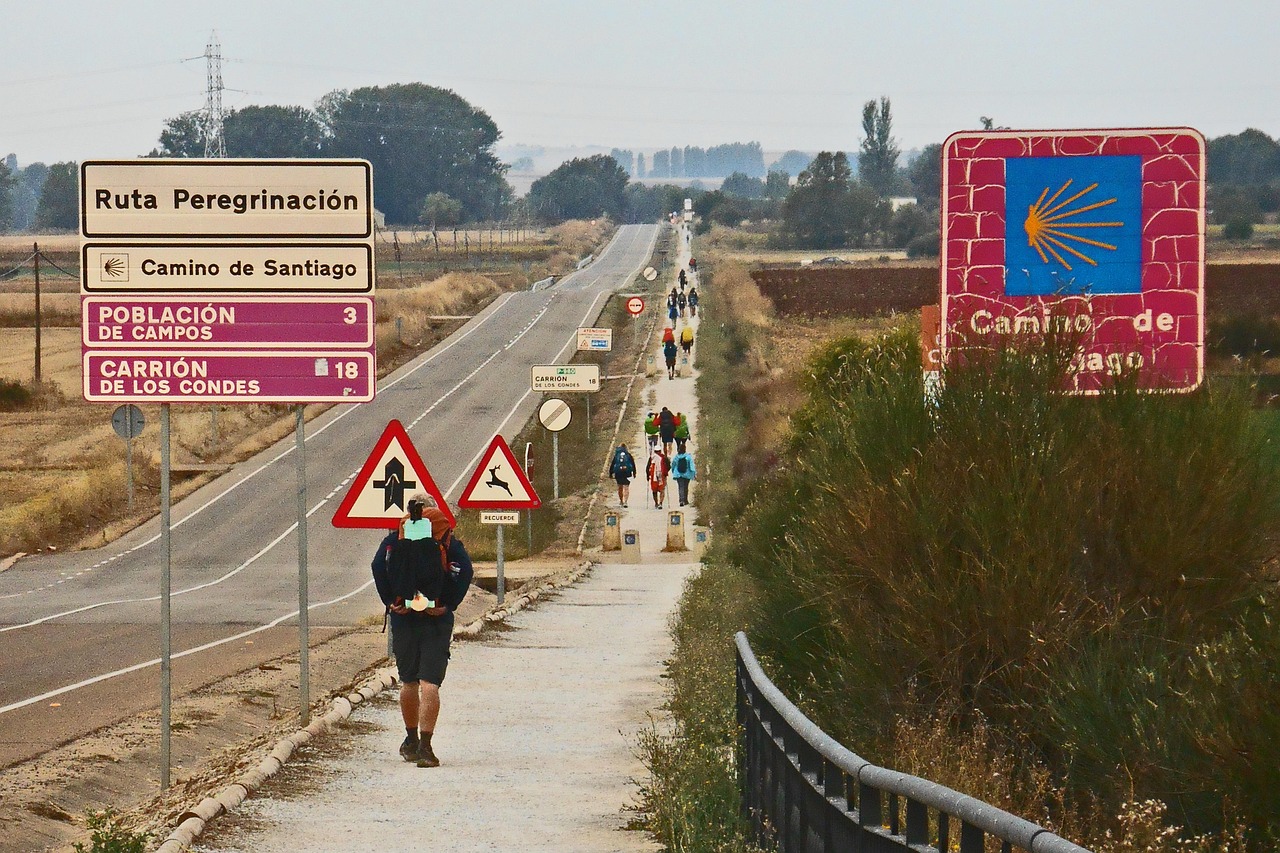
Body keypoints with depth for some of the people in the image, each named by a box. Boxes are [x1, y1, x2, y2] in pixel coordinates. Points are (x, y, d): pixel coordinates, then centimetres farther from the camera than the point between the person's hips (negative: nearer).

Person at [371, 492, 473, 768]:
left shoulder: (396, 536, 7)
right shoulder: (448, 538, 5)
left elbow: (379, 566, -10)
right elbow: (465, 570, -10)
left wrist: (391, 602, -6)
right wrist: (449, 605, -7)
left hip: (404, 618, 2)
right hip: (437, 620, -2)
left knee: (408, 682, 18)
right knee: (429, 683, -4)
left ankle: (412, 741, 28)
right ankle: (425, 746, -14)